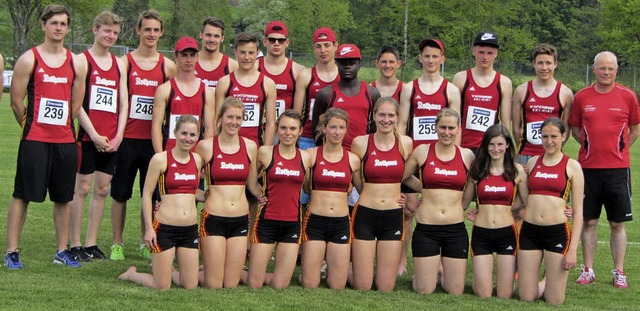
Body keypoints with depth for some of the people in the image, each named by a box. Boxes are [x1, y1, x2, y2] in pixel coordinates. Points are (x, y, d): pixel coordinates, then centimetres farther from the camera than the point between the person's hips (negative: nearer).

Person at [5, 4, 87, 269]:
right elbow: (16, 102, 0)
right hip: (34, 140, -4)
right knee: (22, 195, -2)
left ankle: (62, 251, 19)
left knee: (64, 197, 9)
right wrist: (31, 126, 7)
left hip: (66, 140, 4)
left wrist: (60, 126, 11)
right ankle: (11, 252, 3)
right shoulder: (29, 59, -2)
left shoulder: (76, 63, 9)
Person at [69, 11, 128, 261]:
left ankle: (91, 244, 14)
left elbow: (123, 104, 12)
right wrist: (94, 135, -13)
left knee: (102, 189, 7)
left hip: (111, 140, 5)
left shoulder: (119, 64, 14)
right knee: (82, 188, -3)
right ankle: (75, 245, 2)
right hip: (88, 136, -5)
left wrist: (118, 136, -1)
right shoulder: (82, 60, -3)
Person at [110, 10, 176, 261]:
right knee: (120, 193, 4)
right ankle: (117, 244, 14)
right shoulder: (125, 62, 1)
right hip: (127, 137, -1)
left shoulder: (168, 66, 6)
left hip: (153, 139, 2)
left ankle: (146, 244, 19)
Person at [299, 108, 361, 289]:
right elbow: (304, 188, 2)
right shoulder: (311, 155, -1)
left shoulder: (353, 160, 5)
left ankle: (331, 268, 34)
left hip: (341, 223, 2)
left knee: (337, 286, 3)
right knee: (309, 285, -3)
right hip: (315, 221, -2)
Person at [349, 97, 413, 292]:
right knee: (362, 287, -1)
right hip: (365, 215, -1)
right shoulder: (360, 143, -4)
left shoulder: (405, 143, 1)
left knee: (386, 288, 2)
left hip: (393, 217, 2)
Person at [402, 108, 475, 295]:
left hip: (456, 230, 1)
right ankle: (425, 275, 33)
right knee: (424, 291, 0)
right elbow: (402, 177, 10)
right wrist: (425, 189, 8)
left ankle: (441, 276, 36)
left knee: (456, 292, 4)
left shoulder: (467, 156, 3)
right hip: (426, 229, -1)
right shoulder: (422, 151, 0)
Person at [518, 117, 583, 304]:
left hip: (557, 232, -3)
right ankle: (541, 283, 34)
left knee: (555, 300, -1)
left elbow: (578, 212, 0)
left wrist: (573, 249, -7)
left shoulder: (571, 166, 1)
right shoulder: (533, 162, 10)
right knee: (526, 297, 2)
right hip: (529, 231, 3)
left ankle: (549, 281, 32)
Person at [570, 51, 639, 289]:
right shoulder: (582, 97, 3)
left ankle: (619, 273, 10)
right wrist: (590, 146, 4)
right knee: (589, 222, 6)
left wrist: (620, 149, 5)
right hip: (588, 167, 1)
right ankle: (588, 270, 14)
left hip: (618, 168, -1)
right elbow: (574, 128, 14)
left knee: (617, 223, 3)